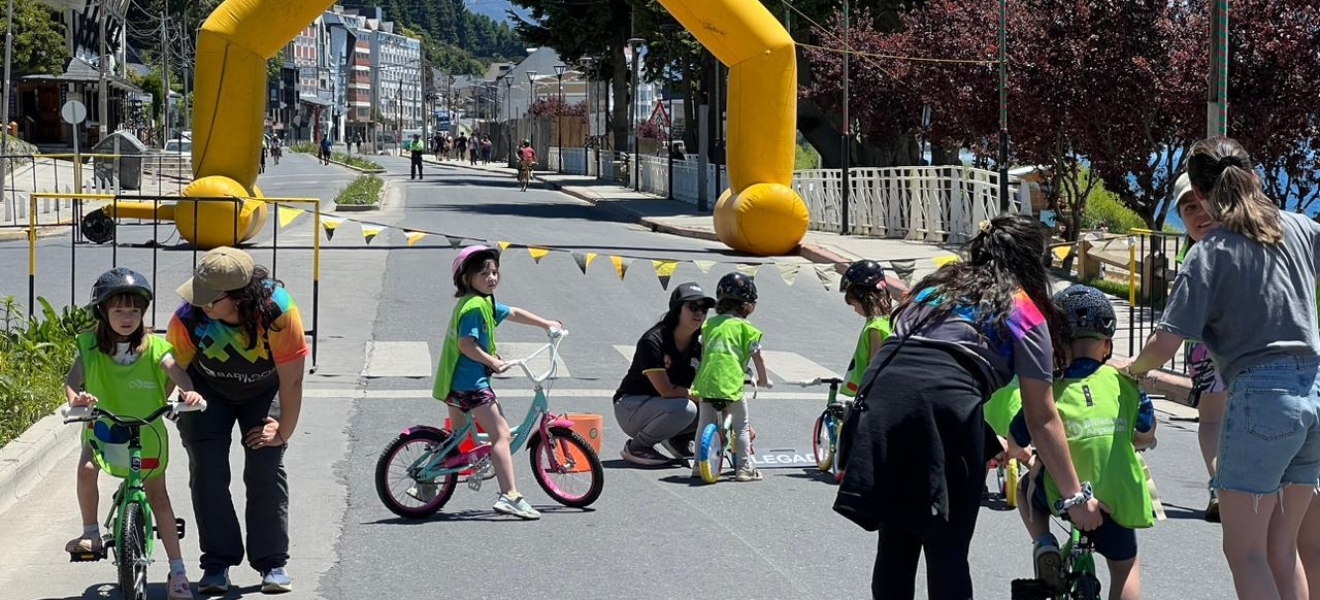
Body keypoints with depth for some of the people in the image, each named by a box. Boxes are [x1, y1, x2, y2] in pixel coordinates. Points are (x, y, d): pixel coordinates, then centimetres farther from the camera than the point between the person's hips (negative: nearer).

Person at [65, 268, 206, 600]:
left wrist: (188, 391, -51)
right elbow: (73, 378, -21)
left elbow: (175, 370, -28)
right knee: (87, 468, -28)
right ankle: (91, 534, -5)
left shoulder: (154, 347, -13)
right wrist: (75, 397, -44)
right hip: (103, 427, 1)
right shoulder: (90, 345, -10)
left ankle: (178, 572, 6)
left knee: (158, 497, 0)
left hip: (146, 431, -1)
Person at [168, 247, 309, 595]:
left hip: (264, 391, -1)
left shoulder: (278, 311, -37)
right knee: (207, 470, -12)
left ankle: (273, 562, -1)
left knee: (266, 468, -13)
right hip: (208, 392, 1)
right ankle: (217, 563, -2)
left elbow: (291, 380, -25)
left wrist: (284, 433, -18)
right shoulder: (189, 319, -33)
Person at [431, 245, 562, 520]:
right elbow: (466, 344, -25)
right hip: (470, 381, -11)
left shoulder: (485, 303, 16)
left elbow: (513, 313, 29)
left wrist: (546, 324, 33)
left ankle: (426, 484, 32)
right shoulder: (475, 306, -16)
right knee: (500, 433, -13)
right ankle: (510, 496, -21)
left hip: (455, 381, 11)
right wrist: (493, 362, -19)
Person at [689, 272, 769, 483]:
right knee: (742, 426, 9)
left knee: (704, 424, 17)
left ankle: (699, 464, 17)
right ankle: (744, 467, 6)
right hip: (731, 384, -4)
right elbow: (756, 356, 5)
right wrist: (763, 379, 19)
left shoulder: (709, 323, 15)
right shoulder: (745, 327, 3)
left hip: (705, 381, 4)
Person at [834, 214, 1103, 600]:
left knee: (895, 549, 14)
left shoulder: (937, 284, 32)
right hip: (944, 399, -5)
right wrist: (1075, 498, 18)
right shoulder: (1025, 311, 16)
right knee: (947, 555, 5)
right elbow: (1042, 420, 13)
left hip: (879, 390, 5)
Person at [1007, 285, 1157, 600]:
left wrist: (1023, 455, 27)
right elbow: (1147, 436, 12)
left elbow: (1017, 444, 4)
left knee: (1026, 488, 32)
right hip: (1119, 497, 1)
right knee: (1124, 565, 25)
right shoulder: (1123, 381, -1)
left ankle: (1044, 544, 8)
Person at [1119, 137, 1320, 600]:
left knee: (1244, 550, -1)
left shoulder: (1209, 254, -6)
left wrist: (1134, 369, 9)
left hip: (1262, 393, -6)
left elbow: (1165, 343, -11)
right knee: (1281, 548, 13)